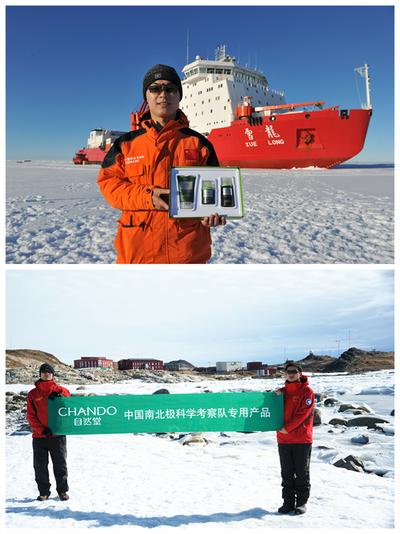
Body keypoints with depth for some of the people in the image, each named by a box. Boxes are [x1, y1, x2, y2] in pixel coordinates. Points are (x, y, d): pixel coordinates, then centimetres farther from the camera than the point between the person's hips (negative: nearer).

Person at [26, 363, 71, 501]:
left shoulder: (61, 391, 4)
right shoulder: (33, 394, 5)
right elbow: (30, 416, 1)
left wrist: (60, 398, -17)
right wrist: (42, 430, -12)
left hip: (58, 435, -1)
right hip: (39, 436, 1)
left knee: (60, 465, 5)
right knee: (40, 466, 6)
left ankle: (62, 490, 18)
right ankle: (43, 492, 20)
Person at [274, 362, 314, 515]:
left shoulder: (306, 391, -5)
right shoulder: (283, 391, 12)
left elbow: (303, 413, -14)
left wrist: (287, 428, -16)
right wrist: (276, 395, -5)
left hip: (302, 440, -5)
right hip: (283, 439, 5)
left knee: (302, 473, 5)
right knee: (286, 473, 10)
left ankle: (301, 502, 16)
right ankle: (288, 502, 19)